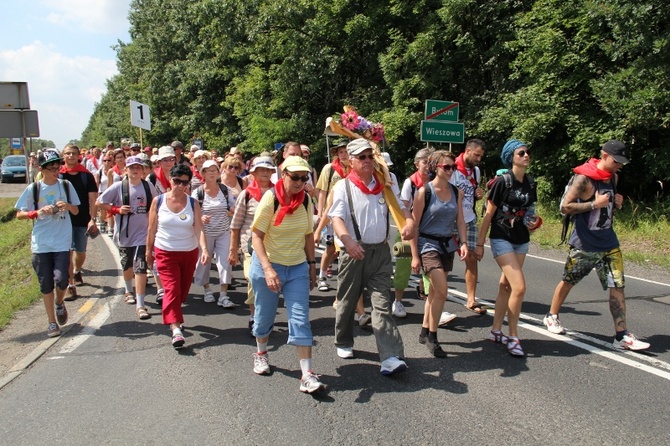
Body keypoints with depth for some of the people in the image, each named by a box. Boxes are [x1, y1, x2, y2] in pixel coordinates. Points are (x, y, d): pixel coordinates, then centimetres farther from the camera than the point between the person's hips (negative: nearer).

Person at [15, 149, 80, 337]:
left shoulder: (66, 185, 3)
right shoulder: (33, 189, -1)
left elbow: (76, 211, 10)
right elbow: (19, 214, 2)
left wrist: (68, 205, -12)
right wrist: (37, 212, -15)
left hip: (62, 242, 0)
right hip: (40, 244, 0)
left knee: (61, 280, -12)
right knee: (46, 285, 6)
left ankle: (59, 303, 22)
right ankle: (52, 322, 19)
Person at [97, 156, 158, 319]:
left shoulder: (148, 186, 1)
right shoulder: (119, 186, -5)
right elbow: (100, 202, -1)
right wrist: (117, 209, -14)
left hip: (142, 233, -1)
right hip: (124, 233, 1)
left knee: (140, 268, -10)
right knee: (127, 265, 19)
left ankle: (140, 305, -9)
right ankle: (129, 291, 48)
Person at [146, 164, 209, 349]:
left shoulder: (193, 203, -4)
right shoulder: (158, 201, -5)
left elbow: (199, 229, -14)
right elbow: (152, 229, 2)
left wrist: (204, 249, -28)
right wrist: (149, 251, 6)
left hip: (189, 252, 2)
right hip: (165, 252, -2)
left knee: (183, 289, 13)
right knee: (172, 289, -12)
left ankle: (173, 316, 38)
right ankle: (176, 329, -17)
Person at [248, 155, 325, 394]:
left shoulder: (306, 201, 0)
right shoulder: (270, 198, -13)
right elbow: (256, 235, -16)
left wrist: (312, 265, 8)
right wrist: (267, 269, -26)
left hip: (298, 268, 3)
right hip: (268, 266, -3)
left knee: (300, 319, -5)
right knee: (265, 315, 14)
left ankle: (307, 375, -5)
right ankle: (261, 353, 42)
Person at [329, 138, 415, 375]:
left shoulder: (384, 184, 10)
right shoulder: (344, 186, -5)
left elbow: (400, 207, 13)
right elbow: (337, 217, -17)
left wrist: (409, 221, -11)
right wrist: (347, 240, -37)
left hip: (381, 251, 3)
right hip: (355, 252, -2)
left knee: (382, 303, -4)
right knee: (347, 301, 12)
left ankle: (391, 357, -8)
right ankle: (343, 343, 35)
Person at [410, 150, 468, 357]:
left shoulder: (456, 192, 5)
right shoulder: (424, 191, -10)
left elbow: (460, 220, 9)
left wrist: (464, 243, -7)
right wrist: (414, 255, -10)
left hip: (448, 245, 6)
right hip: (428, 245, -5)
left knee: (434, 291, 13)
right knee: (441, 290, -14)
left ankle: (425, 332, 28)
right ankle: (432, 337, 2)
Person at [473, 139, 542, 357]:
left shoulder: (530, 183, 6)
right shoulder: (502, 182, -13)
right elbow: (488, 215, -10)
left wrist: (533, 221, -2)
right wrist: (479, 243, -9)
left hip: (522, 241, 7)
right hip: (502, 239, -7)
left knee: (506, 286, 13)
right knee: (519, 287, -14)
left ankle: (496, 331, 24)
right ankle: (513, 337, 0)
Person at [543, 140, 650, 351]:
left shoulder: (613, 177, 7)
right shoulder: (584, 178, -16)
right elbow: (565, 207, -20)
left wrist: (616, 203, 0)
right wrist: (594, 204, -24)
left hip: (609, 243, 6)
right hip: (584, 244, -6)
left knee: (617, 286, -1)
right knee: (568, 281, 10)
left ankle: (622, 336, 2)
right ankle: (552, 316, 32)